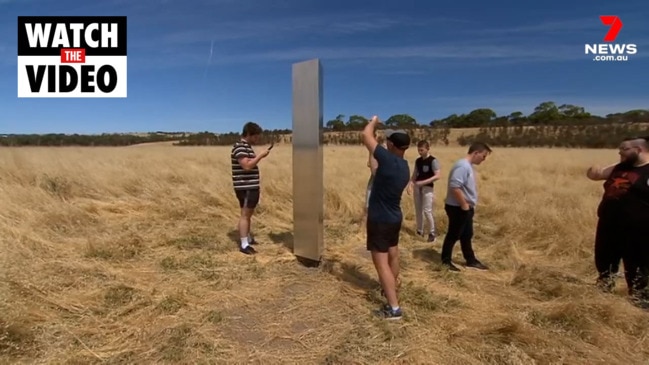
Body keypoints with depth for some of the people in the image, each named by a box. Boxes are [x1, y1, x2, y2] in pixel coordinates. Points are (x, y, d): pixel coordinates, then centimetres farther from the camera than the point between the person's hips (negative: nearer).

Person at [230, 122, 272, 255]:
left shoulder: (247, 146, 16)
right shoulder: (240, 147, -16)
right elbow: (247, 166, -27)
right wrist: (261, 155, -19)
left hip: (251, 186, 10)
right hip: (245, 187, -10)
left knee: (249, 213, 19)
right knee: (245, 214, -6)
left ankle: (248, 238, 32)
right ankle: (244, 245, -2)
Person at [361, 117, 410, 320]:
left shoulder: (388, 160, -24)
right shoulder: (404, 168, 2)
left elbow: (366, 135, -18)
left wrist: (374, 121, 0)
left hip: (380, 220, -9)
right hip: (394, 217, 9)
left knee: (381, 262, -2)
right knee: (393, 256, 22)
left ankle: (394, 308, 2)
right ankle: (391, 289, 43)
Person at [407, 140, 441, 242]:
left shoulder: (433, 161, -10)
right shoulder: (418, 160, 8)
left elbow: (437, 176, -18)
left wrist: (423, 182, -24)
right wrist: (410, 184, -5)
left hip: (427, 188, -6)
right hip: (417, 187, 6)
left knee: (427, 211, -8)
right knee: (418, 210, 11)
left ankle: (432, 232, 7)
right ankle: (419, 231, 24)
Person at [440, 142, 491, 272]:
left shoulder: (468, 165, 12)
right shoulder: (462, 166, -22)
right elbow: (455, 187, -30)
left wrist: (468, 205, 15)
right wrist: (464, 204, -22)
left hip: (466, 208, 10)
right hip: (458, 208, -10)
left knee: (467, 235, 19)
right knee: (453, 235, 2)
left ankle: (471, 260, 31)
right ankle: (446, 261, 16)